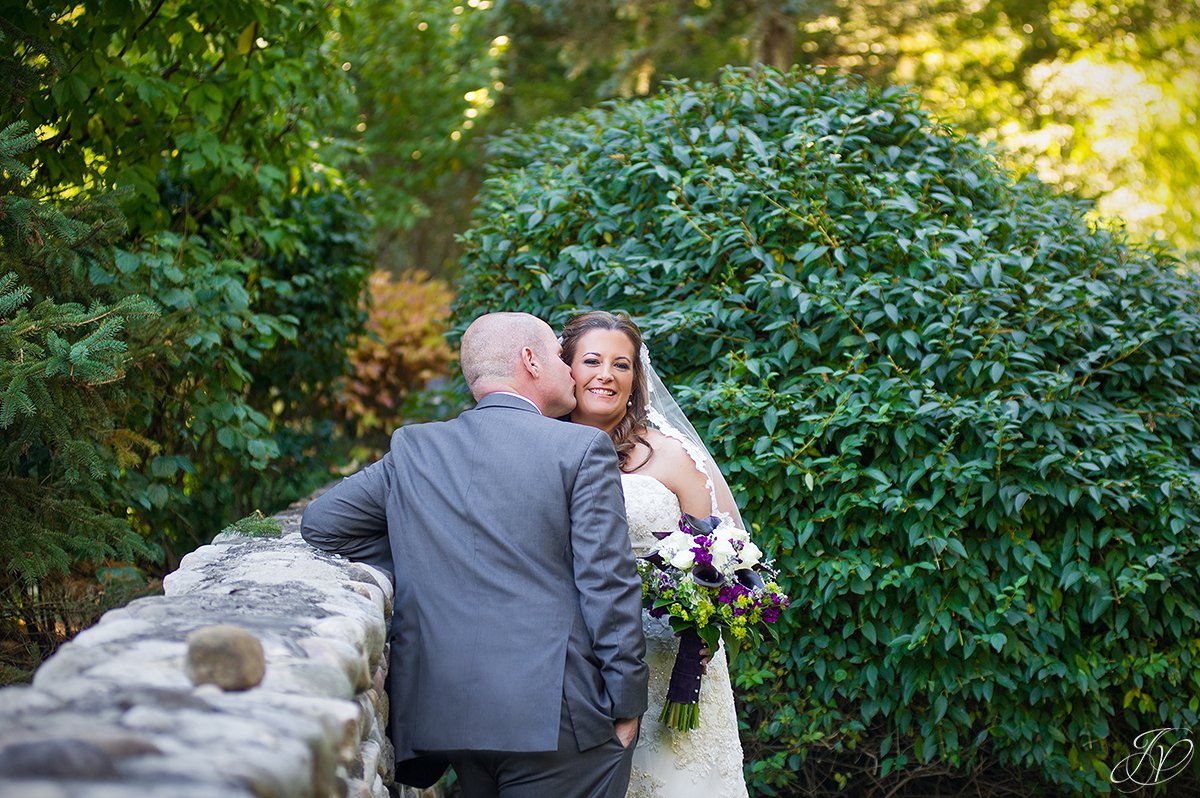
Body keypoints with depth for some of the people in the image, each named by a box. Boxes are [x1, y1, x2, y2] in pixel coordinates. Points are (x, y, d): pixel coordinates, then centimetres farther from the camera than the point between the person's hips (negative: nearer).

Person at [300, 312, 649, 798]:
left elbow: (321, 521, 13)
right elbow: (608, 585, -7)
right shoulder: (583, 450, -3)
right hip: (554, 716, -5)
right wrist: (626, 706, -2)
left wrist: (417, 571, 15)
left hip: (444, 713, 5)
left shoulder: (413, 448, 10)